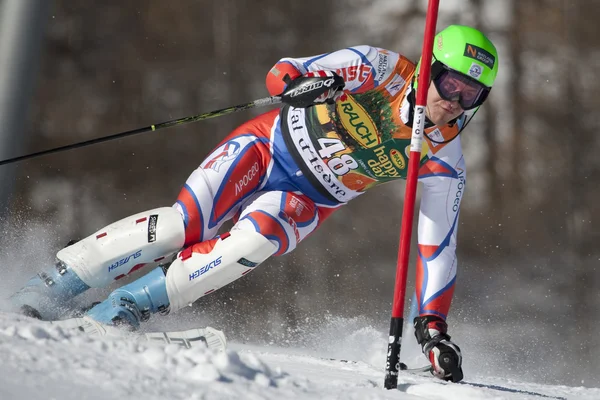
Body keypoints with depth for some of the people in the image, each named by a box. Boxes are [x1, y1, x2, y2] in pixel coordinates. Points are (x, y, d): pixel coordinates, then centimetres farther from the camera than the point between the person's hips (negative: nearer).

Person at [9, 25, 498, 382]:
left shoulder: (444, 160, -12)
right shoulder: (383, 68, -17)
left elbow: (438, 245, -7)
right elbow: (280, 73, -15)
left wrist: (433, 324, -15)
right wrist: (303, 82, -39)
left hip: (306, 202, 1)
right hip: (270, 146, -1)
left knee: (253, 240, -32)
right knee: (185, 225, -22)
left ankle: (128, 306, -23)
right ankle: (51, 287, -9)